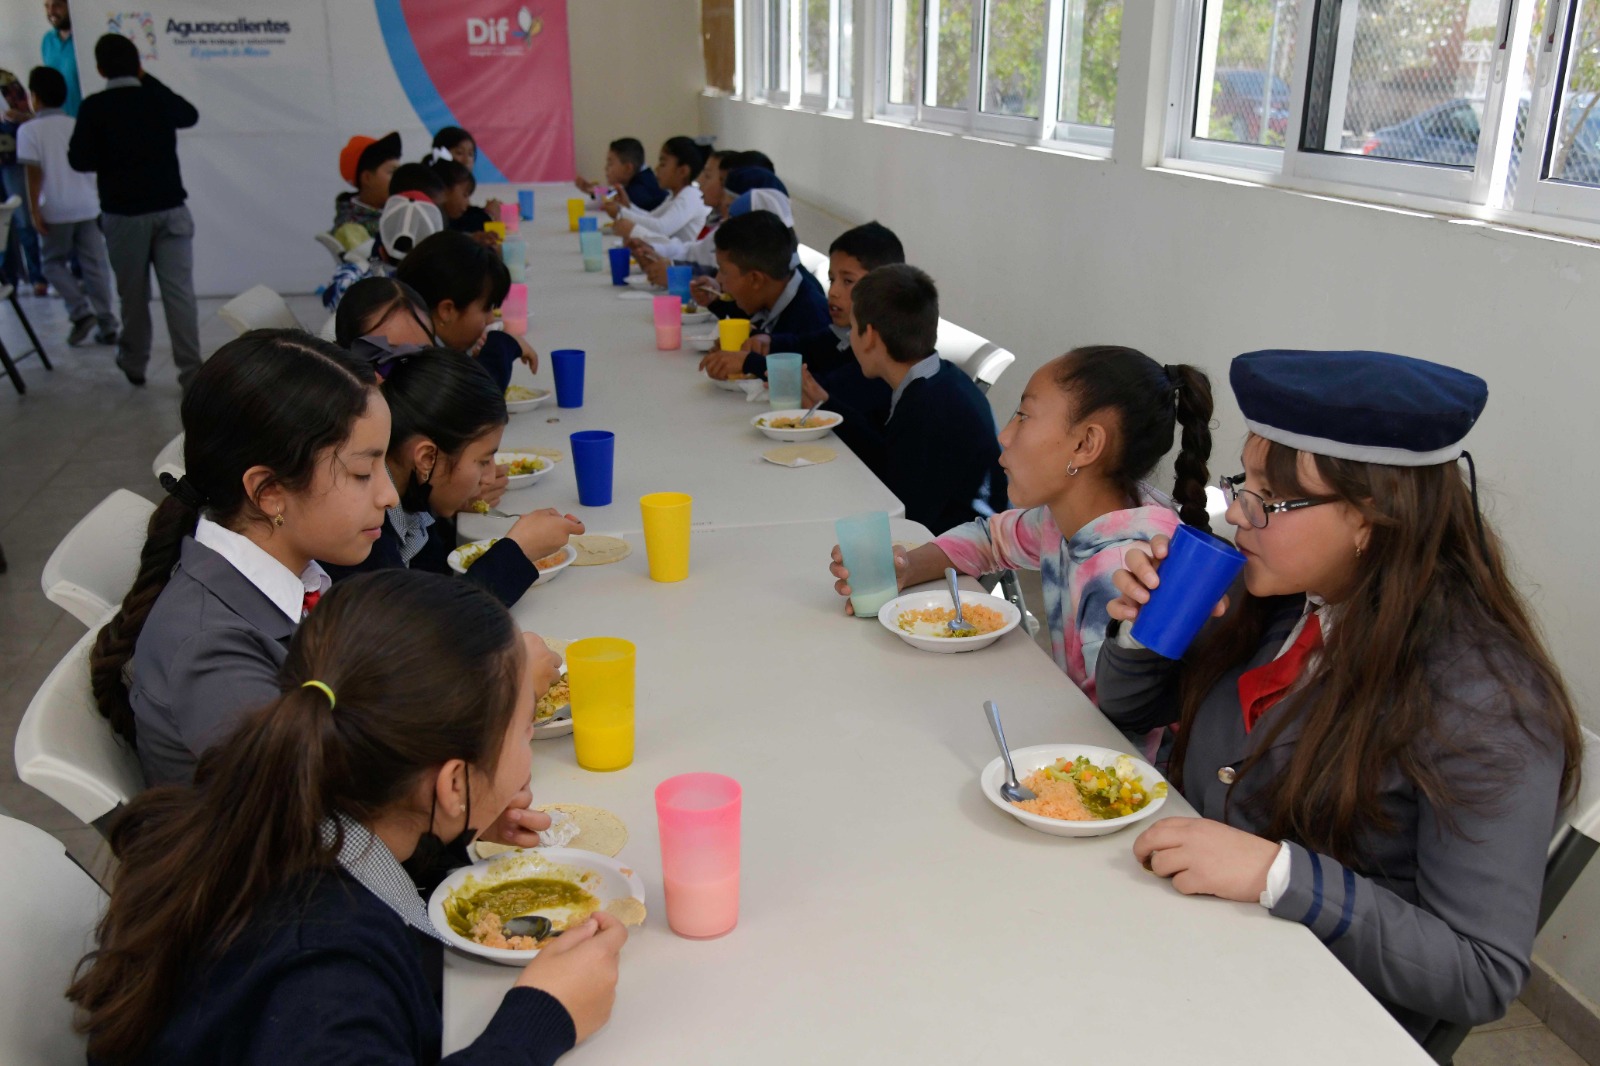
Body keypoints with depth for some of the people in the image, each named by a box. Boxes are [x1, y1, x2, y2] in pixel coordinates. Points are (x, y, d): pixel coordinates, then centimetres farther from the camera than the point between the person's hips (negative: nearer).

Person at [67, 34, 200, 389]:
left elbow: (79, 159, -7)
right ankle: (191, 372, -9)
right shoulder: (158, 99, 3)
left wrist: (108, 161, 13)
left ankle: (134, 364, 26)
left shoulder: (94, 107, -6)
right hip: (170, 209, 1)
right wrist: (149, 80, 25)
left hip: (124, 214, -1)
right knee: (179, 293, -3)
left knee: (133, 294, 13)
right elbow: (191, 115, 24)